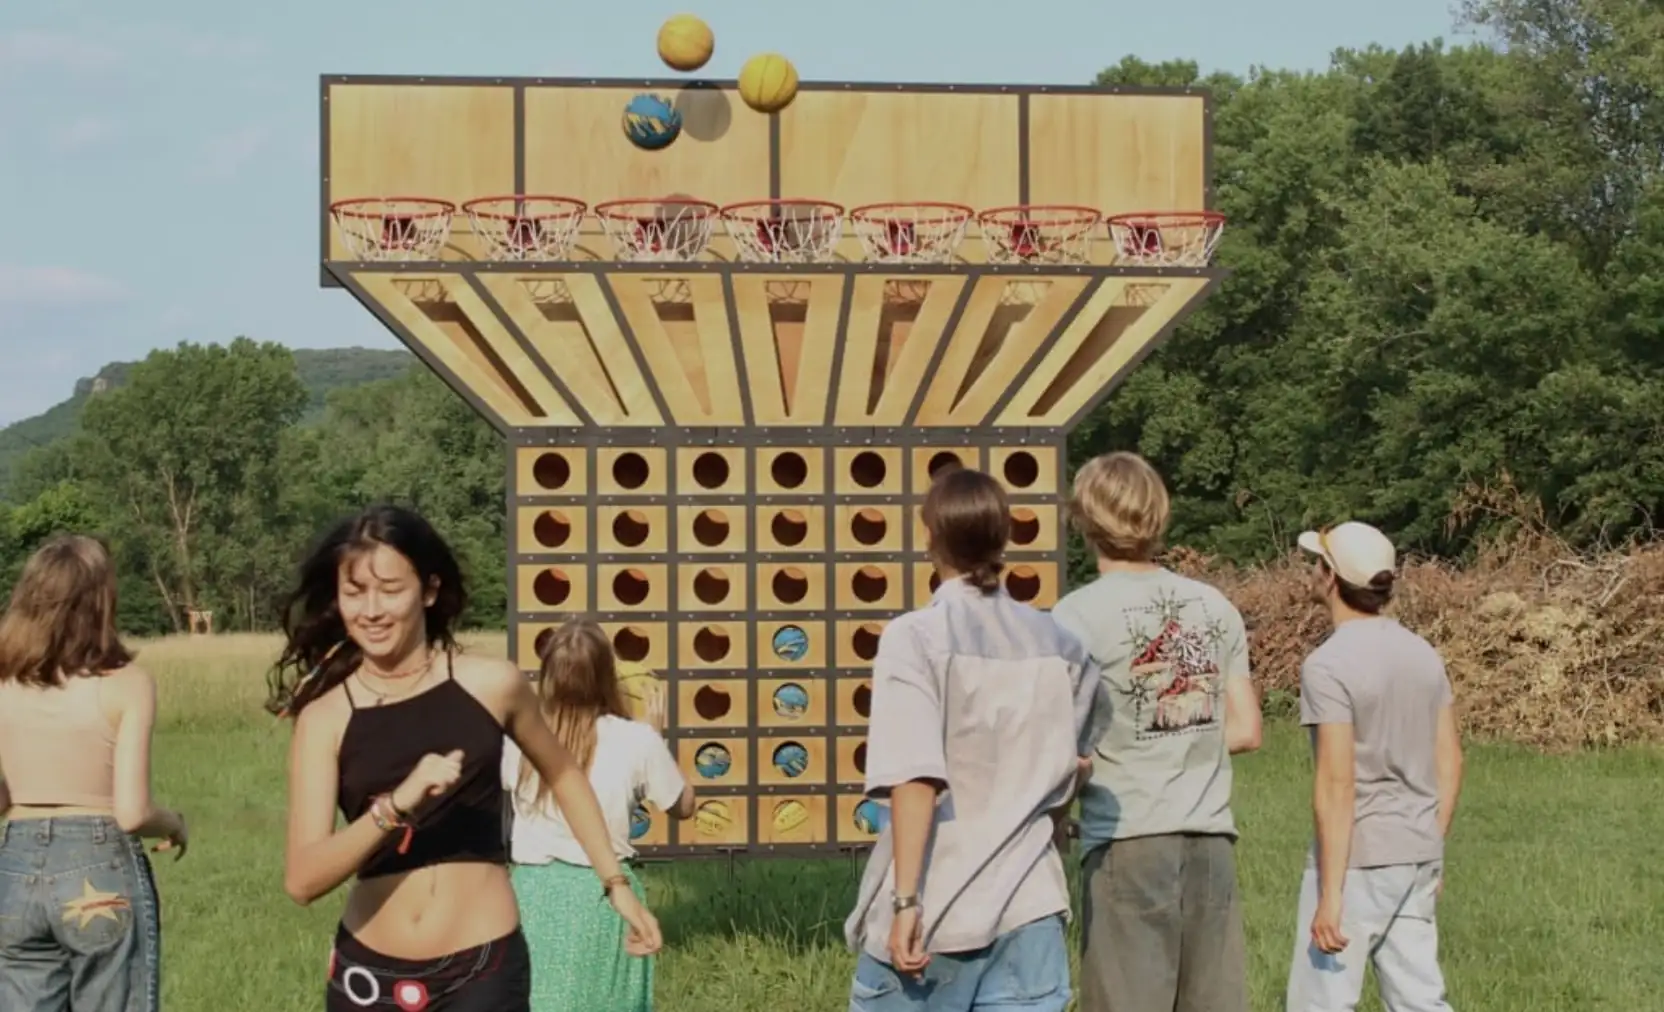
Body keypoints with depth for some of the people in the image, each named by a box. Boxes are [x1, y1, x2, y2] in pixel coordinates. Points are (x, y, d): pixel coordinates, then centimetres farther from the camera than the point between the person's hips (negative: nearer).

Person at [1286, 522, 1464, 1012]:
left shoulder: (1328, 665, -16)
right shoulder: (1423, 654, 8)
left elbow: (1337, 785, -20)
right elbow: (1450, 762, 12)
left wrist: (1330, 895, -19)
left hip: (1357, 859, -7)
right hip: (1416, 856, 7)